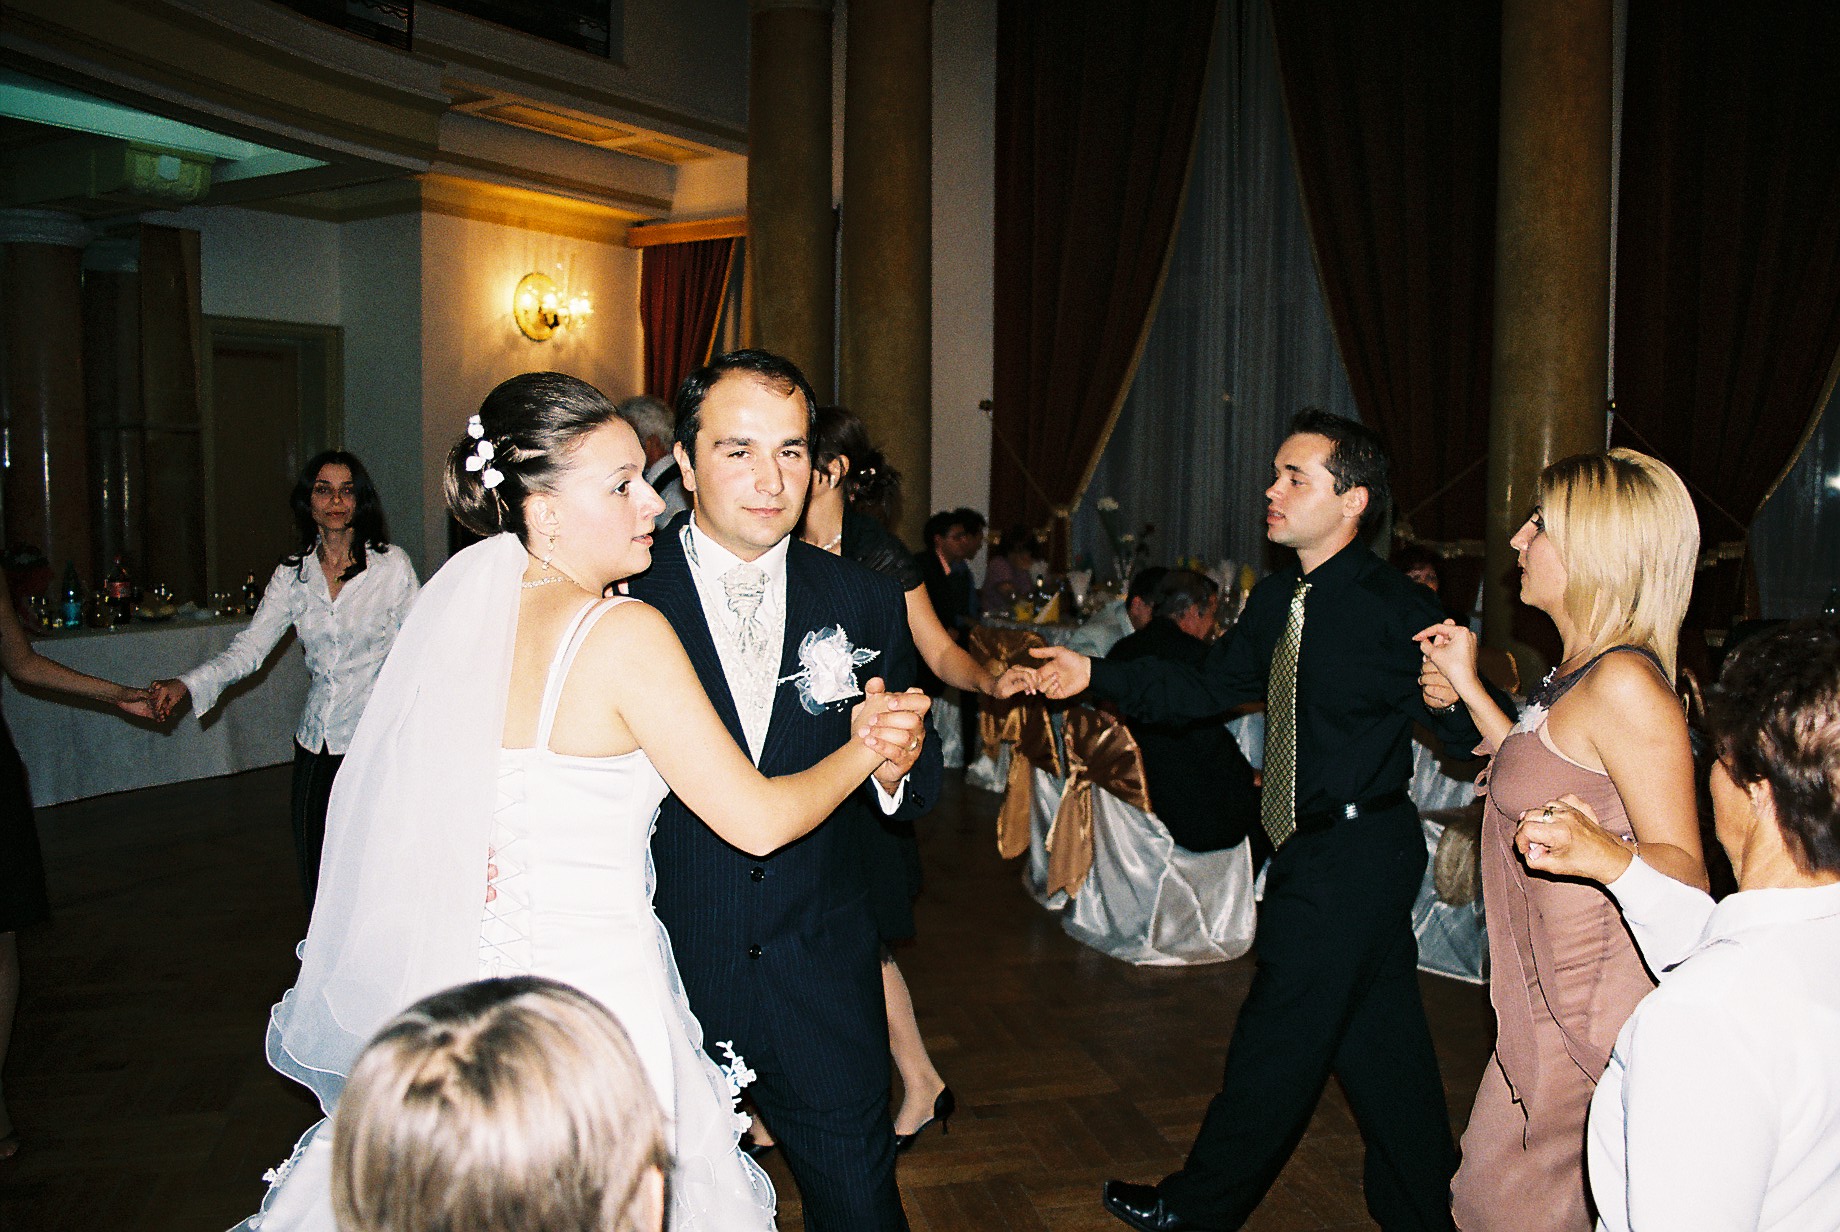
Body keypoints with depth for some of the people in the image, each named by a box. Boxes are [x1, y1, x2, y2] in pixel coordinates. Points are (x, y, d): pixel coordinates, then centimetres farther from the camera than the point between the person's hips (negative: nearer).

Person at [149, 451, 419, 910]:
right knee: (314, 871, 7)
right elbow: (248, 647, 3)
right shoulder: (292, 574, 7)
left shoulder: (392, 566, -2)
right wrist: (185, 685, -13)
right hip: (316, 744, 4)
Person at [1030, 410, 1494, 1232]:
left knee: (1277, 1041, 7)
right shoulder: (1279, 600, 7)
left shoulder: (1396, 610, -18)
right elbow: (1210, 688, 11)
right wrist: (1096, 676, 4)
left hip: (1351, 855, -8)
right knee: (1379, 1041, 20)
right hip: (1312, 848, 8)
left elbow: (1467, 726, -18)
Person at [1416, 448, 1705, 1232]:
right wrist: (1469, 689, 19)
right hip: (1554, 987, 9)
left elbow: (1684, 871, -22)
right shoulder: (1583, 671, 8)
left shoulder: (1625, 683, -22)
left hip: (1590, 1006, -9)